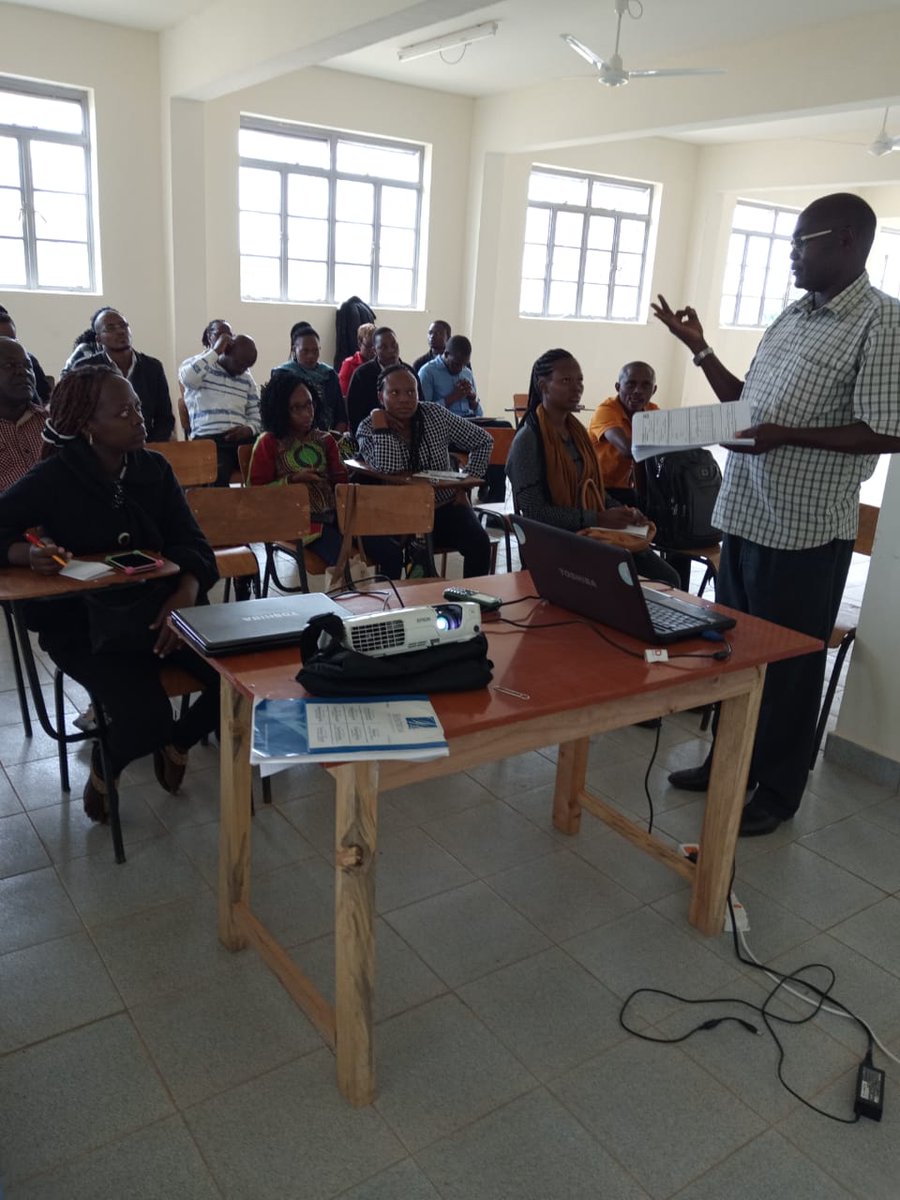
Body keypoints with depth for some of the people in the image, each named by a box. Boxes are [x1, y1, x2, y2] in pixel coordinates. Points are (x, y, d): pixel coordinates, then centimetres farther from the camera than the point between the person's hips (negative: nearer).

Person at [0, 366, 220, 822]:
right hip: (82, 622, -4)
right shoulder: (51, 480, -8)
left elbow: (190, 542, -1)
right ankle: (104, 767, 12)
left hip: (158, 607, 4)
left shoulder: (155, 469, 2)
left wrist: (186, 593, -21)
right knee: (146, 715, -27)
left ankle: (177, 741, 16)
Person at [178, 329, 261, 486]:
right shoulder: (200, 367, 6)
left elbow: (257, 414, 21)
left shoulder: (247, 379, 21)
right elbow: (187, 377, -18)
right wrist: (215, 351, -8)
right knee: (217, 475, -36)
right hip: (209, 439, -5)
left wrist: (249, 429, -3)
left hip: (241, 437, 5)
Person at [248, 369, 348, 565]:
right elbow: (257, 490, 3)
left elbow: (341, 480, 12)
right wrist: (293, 479, -9)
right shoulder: (269, 443, 7)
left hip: (332, 512, 5)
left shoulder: (325, 440, 18)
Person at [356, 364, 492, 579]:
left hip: (442, 507, 2)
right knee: (389, 553, -34)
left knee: (479, 543, -23)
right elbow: (387, 470, -24)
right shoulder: (368, 427, -7)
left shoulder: (436, 415, -1)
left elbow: (482, 442, 8)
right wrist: (380, 424, -20)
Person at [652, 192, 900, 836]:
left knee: (789, 661, 5)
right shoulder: (793, 315, 13)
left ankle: (777, 789, 23)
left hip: (806, 528, -8)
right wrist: (700, 348, 10)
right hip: (746, 514, 8)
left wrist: (788, 436, -23)